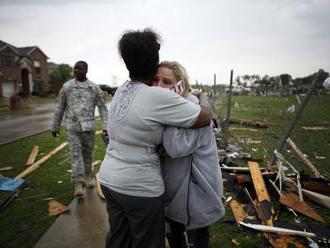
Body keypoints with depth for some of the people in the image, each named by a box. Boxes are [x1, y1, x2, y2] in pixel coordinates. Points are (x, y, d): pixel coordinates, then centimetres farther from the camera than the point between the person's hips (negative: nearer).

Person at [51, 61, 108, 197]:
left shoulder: (95, 87, 0)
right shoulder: (66, 86, 2)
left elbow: (102, 107, -2)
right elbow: (60, 108, 7)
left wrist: (106, 126, -11)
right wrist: (55, 127, 10)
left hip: (89, 126, 1)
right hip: (71, 126, -1)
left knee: (88, 153, 12)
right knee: (76, 154, -6)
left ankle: (87, 175, 34)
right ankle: (77, 185, -3)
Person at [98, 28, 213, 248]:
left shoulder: (121, 90, 3)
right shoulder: (158, 96, -22)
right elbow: (205, 118, -16)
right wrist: (204, 98, 5)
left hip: (109, 180, 7)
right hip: (139, 188, -7)